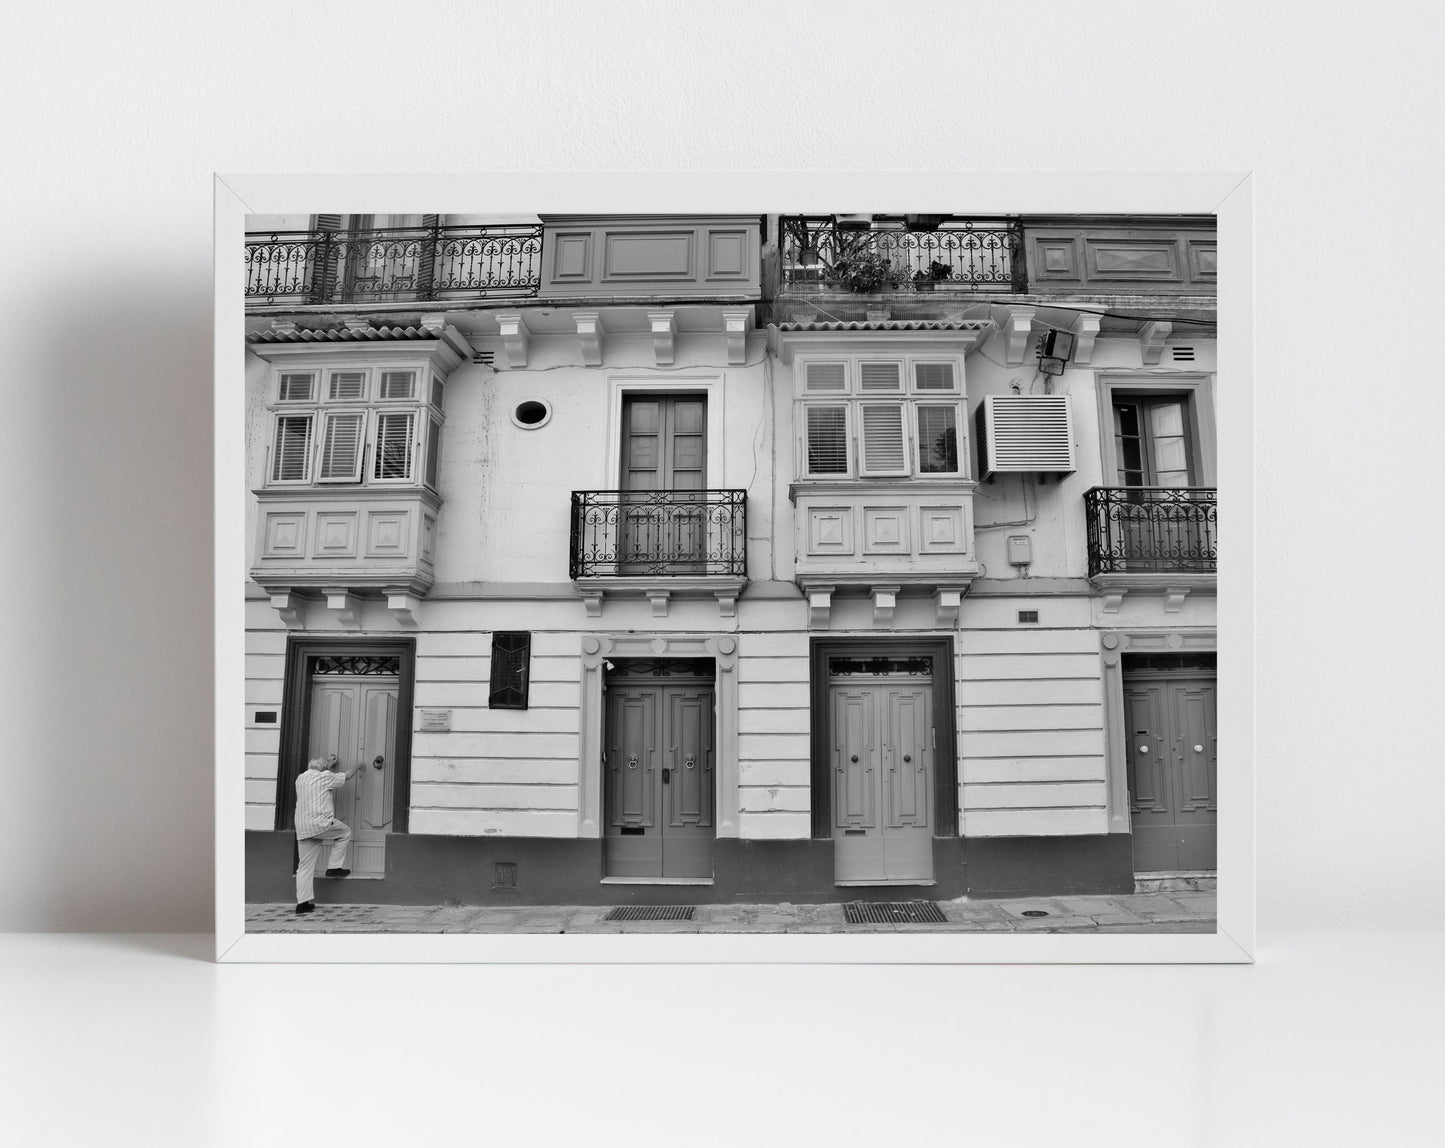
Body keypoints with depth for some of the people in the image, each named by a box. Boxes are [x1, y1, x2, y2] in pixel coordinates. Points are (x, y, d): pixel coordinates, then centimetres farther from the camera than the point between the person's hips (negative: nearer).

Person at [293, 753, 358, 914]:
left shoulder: (300, 779, 16)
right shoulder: (324, 777, -3)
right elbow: (346, 777, 9)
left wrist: (329, 765, 45)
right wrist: (357, 767, 27)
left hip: (302, 828, 6)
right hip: (320, 824, -6)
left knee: (305, 866, 8)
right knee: (345, 831, 20)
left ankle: (303, 902, 5)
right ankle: (333, 867, 14)